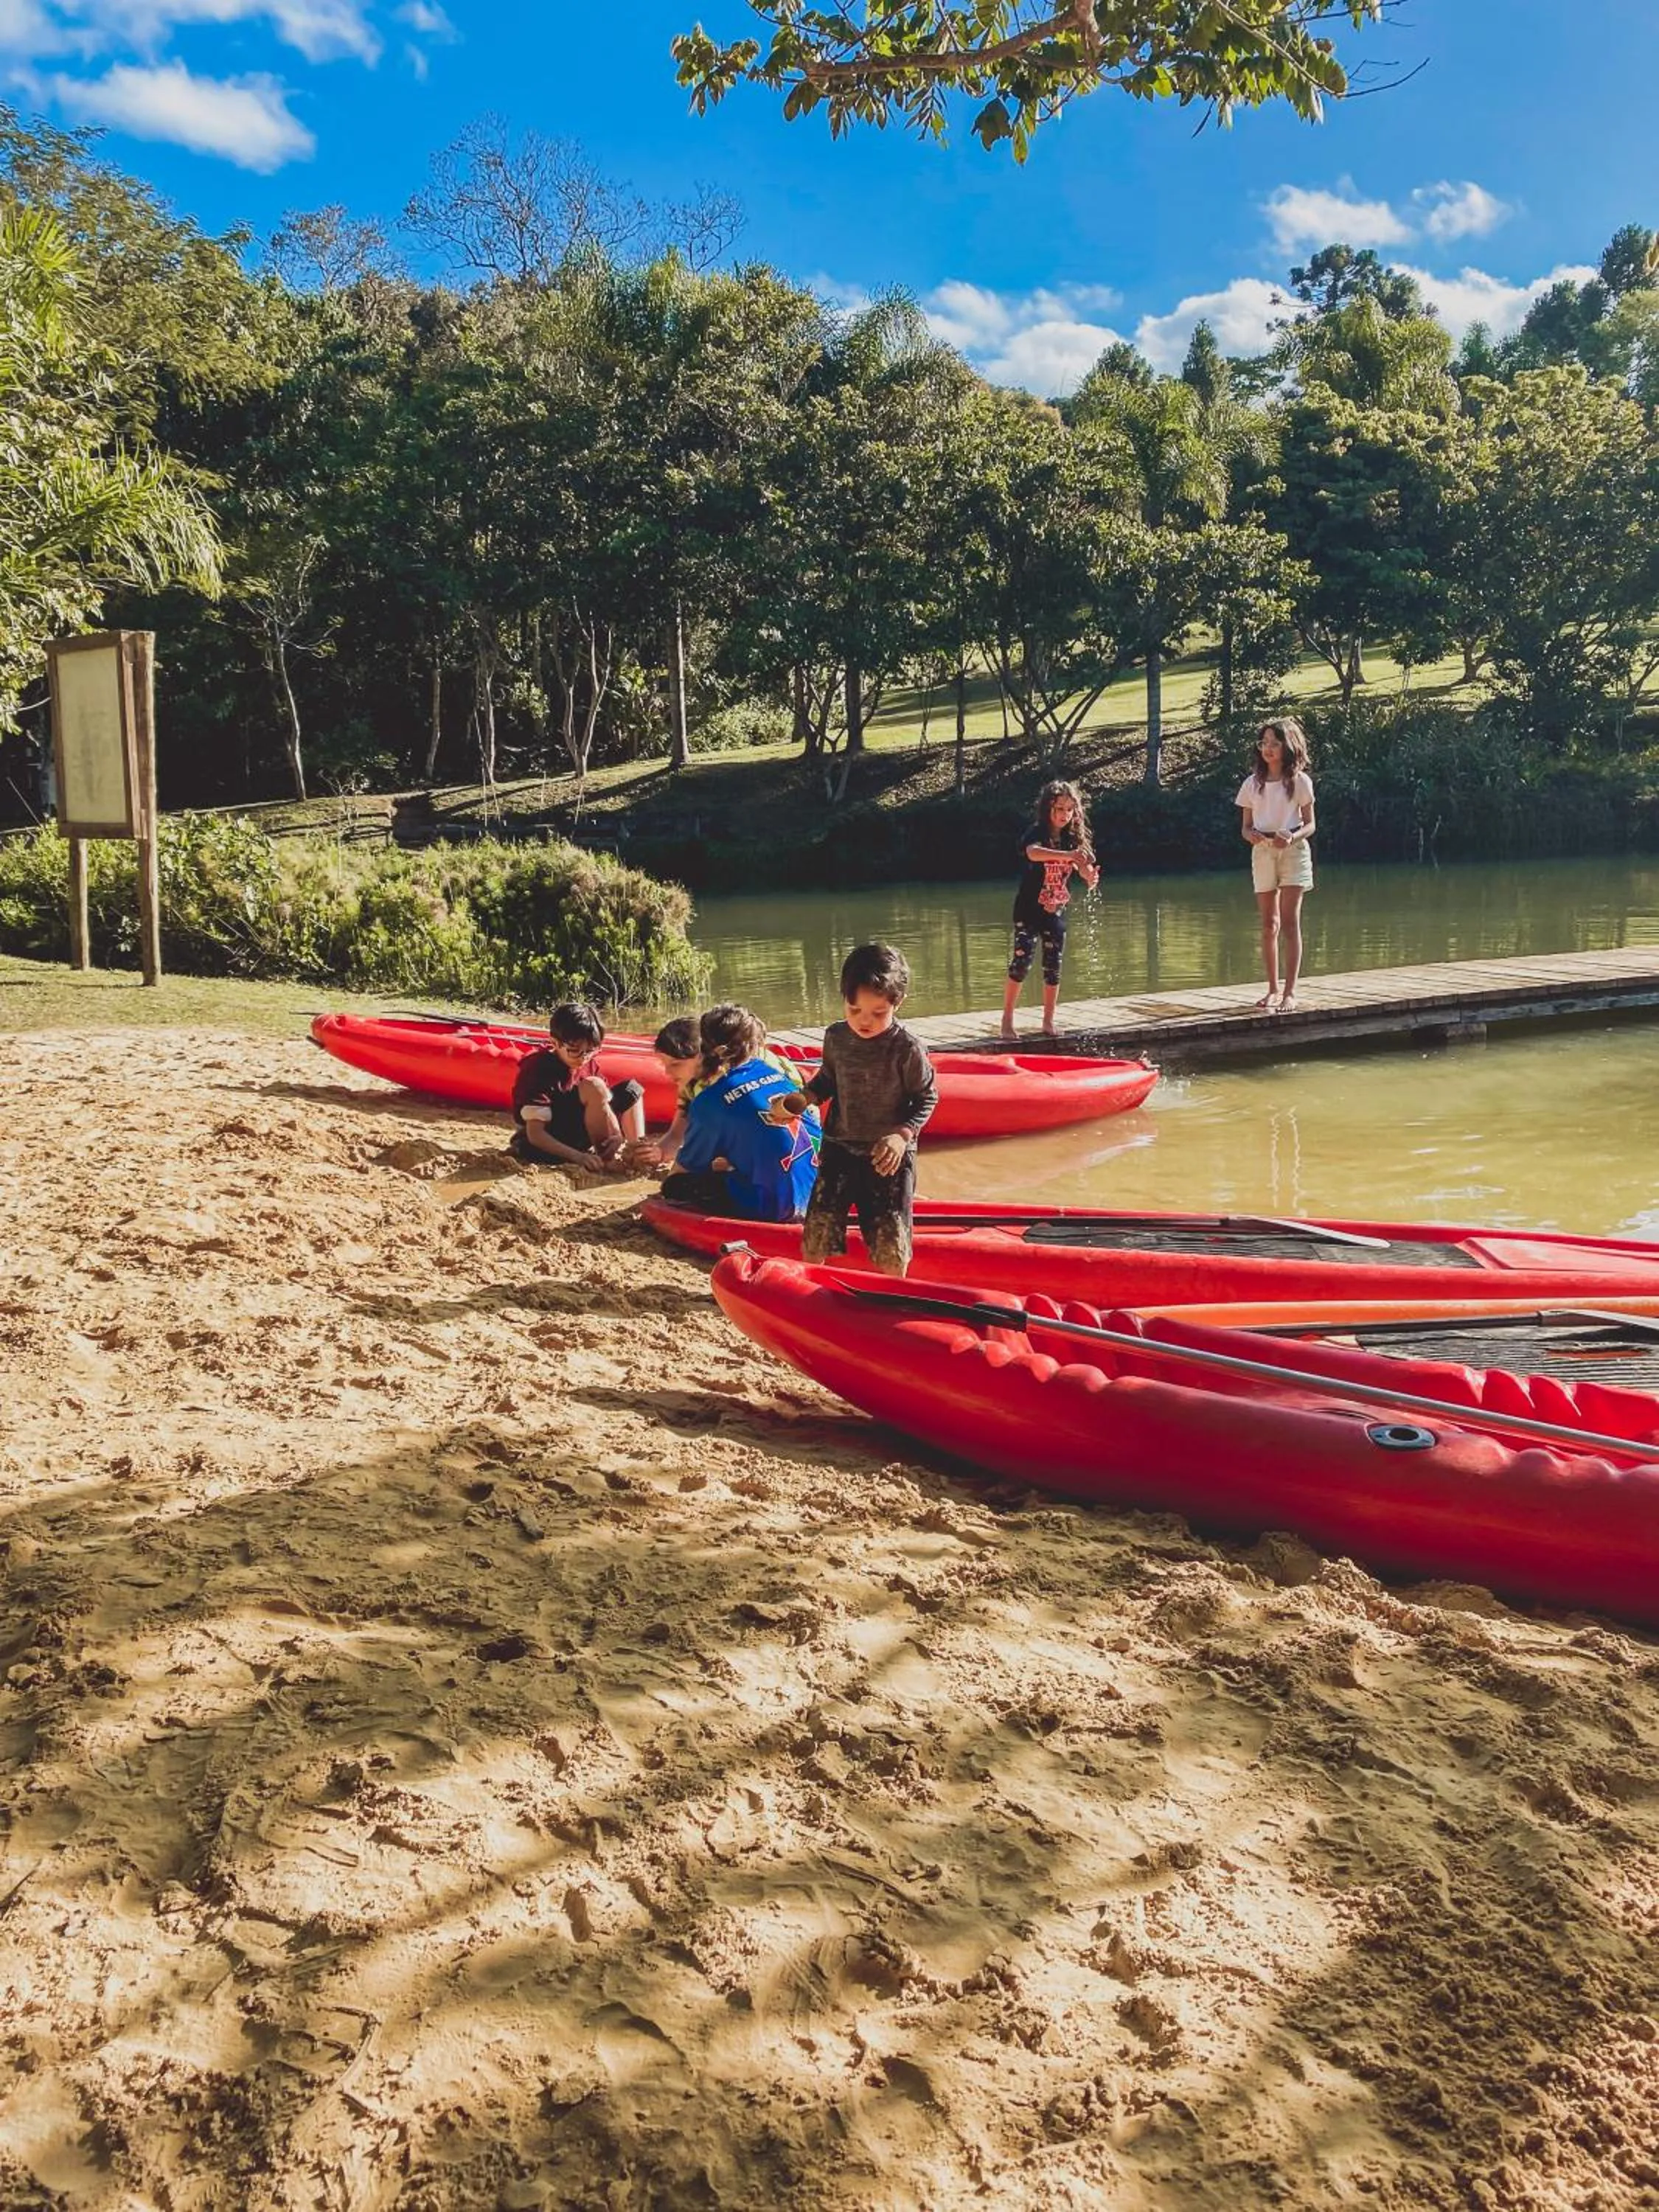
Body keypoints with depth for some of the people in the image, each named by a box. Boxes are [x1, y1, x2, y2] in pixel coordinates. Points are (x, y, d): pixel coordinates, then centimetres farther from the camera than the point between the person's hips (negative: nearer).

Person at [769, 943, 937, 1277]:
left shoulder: (908, 1048, -14)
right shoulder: (836, 1037, -2)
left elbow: (927, 1098, -5)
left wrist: (903, 1135, -19)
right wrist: (803, 1099, -4)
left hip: (888, 1158, -3)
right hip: (839, 1150, 3)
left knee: (891, 1249, 0)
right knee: (815, 1239, 3)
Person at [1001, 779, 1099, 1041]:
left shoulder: (1073, 839, 4)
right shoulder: (1036, 834, -12)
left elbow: (1084, 868, -7)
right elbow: (1034, 852, -35)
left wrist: (1091, 877, -32)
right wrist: (1067, 855, -49)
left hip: (1056, 912, 5)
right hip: (1029, 911, -5)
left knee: (1054, 968, 6)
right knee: (1021, 963, -13)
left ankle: (1048, 1022, 16)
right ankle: (1007, 1021, -7)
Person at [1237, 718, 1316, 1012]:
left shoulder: (1299, 781, -1)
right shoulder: (1252, 783, 7)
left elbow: (1310, 824, 1)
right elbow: (1246, 826, 10)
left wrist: (1292, 837, -19)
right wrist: (1251, 835, -13)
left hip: (1293, 851, -3)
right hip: (1262, 852, 3)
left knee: (1290, 922, -9)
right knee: (1269, 924, 6)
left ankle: (1290, 992, -9)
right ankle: (1272, 989, 13)